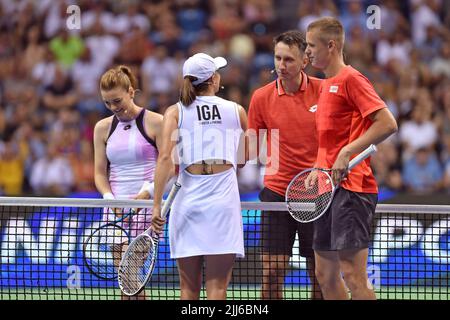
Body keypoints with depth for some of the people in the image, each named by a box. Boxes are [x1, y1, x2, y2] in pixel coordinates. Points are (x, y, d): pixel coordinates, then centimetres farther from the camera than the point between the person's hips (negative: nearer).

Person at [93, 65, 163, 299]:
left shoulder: (155, 122, -1)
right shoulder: (103, 128, 11)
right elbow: (100, 172, 11)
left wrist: (146, 193, -16)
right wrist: (110, 198, -7)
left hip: (146, 205, -4)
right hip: (115, 208, 4)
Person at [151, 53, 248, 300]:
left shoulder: (175, 112, 6)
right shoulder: (236, 111, 9)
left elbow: (165, 157, -7)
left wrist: (157, 205, -9)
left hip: (187, 196, 1)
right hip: (224, 197, -1)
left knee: (189, 288, 9)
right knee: (217, 287, -3)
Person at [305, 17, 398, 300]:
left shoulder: (351, 79, -9)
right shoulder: (326, 85, 19)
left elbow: (388, 124, -18)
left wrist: (347, 153, -21)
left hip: (352, 188, -10)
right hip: (329, 190, 10)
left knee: (352, 275, -13)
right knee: (325, 274, 10)